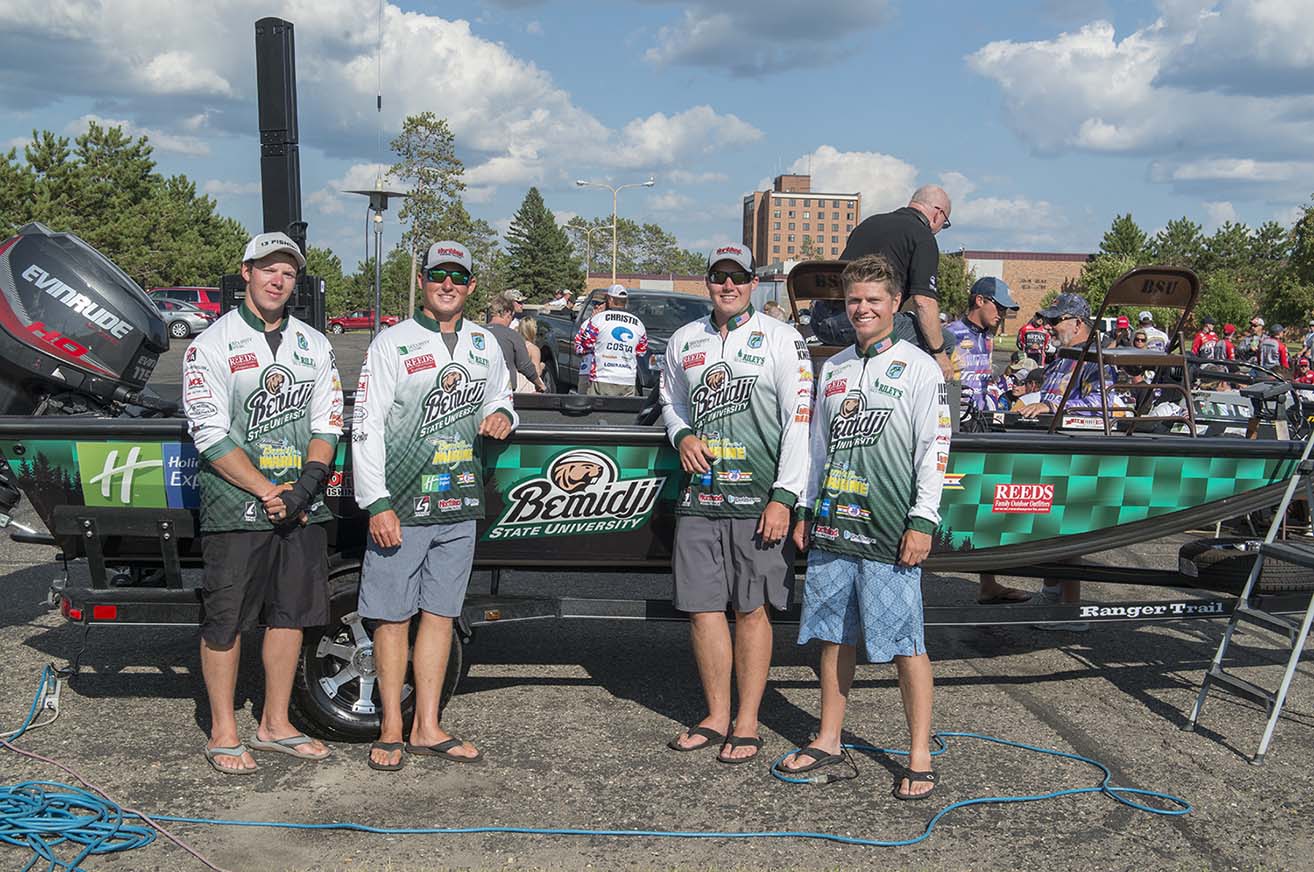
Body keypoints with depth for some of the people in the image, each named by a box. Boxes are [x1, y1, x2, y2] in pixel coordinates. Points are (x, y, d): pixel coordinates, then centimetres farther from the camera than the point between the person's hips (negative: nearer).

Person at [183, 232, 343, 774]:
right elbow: (210, 435, -8)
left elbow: (328, 423, 8)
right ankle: (223, 734, 16)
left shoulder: (314, 345, 11)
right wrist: (267, 490, -15)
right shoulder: (211, 346, -2)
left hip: (301, 506, 5)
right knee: (225, 621, 3)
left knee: (291, 615, 10)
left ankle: (275, 725, 24)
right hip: (235, 507, -4)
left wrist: (306, 483, -9)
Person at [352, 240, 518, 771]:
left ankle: (427, 728, 18)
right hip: (399, 507, -4)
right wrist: (377, 504, -12)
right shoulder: (392, 344, -2)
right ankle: (391, 729, 14)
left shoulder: (484, 345, 13)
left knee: (440, 613, 9)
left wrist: (502, 417, 2)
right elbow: (365, 427, -6)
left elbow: (501, 400, 28)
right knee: (393, 617, 3)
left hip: (459, 507, 4)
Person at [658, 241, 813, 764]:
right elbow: (671, 402, 27)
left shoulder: (782, 340, 0)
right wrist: (682, 436, 3)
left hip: (758, 501, -4)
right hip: (699, 498, 4)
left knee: (752, 609, 1)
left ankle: (747, 724, 11)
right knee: (702, 607, 5)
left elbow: (799, 422, -5)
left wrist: (784, 497, -11)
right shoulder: (684, 341, 13)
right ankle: (716, 717, 19)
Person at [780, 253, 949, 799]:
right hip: (833, 528, 6)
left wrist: (922, 522, -12)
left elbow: (934, 450, -6)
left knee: (906, 645, -2)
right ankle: (828, 741, 23)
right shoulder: (833, 369, 16)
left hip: (889, 534, -5)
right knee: (834, 637, 12)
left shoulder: (919, 368, -1)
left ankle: (920, 757, 9)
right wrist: (806, 511, 17)